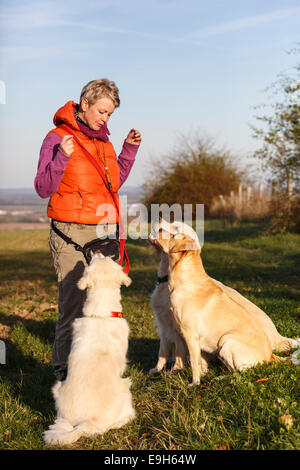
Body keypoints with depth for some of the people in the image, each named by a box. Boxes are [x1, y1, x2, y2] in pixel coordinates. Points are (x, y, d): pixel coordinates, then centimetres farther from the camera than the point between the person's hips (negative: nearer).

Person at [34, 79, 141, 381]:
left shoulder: (103, 139, 14)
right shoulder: (57, 137, -5)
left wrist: (129, 149, 14)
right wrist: (62, 157, -23)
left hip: (105, 233, 6)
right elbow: (43, 189, -9)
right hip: (72, 235, -6)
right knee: (73, 305, -7)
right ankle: (64, 372, 5)